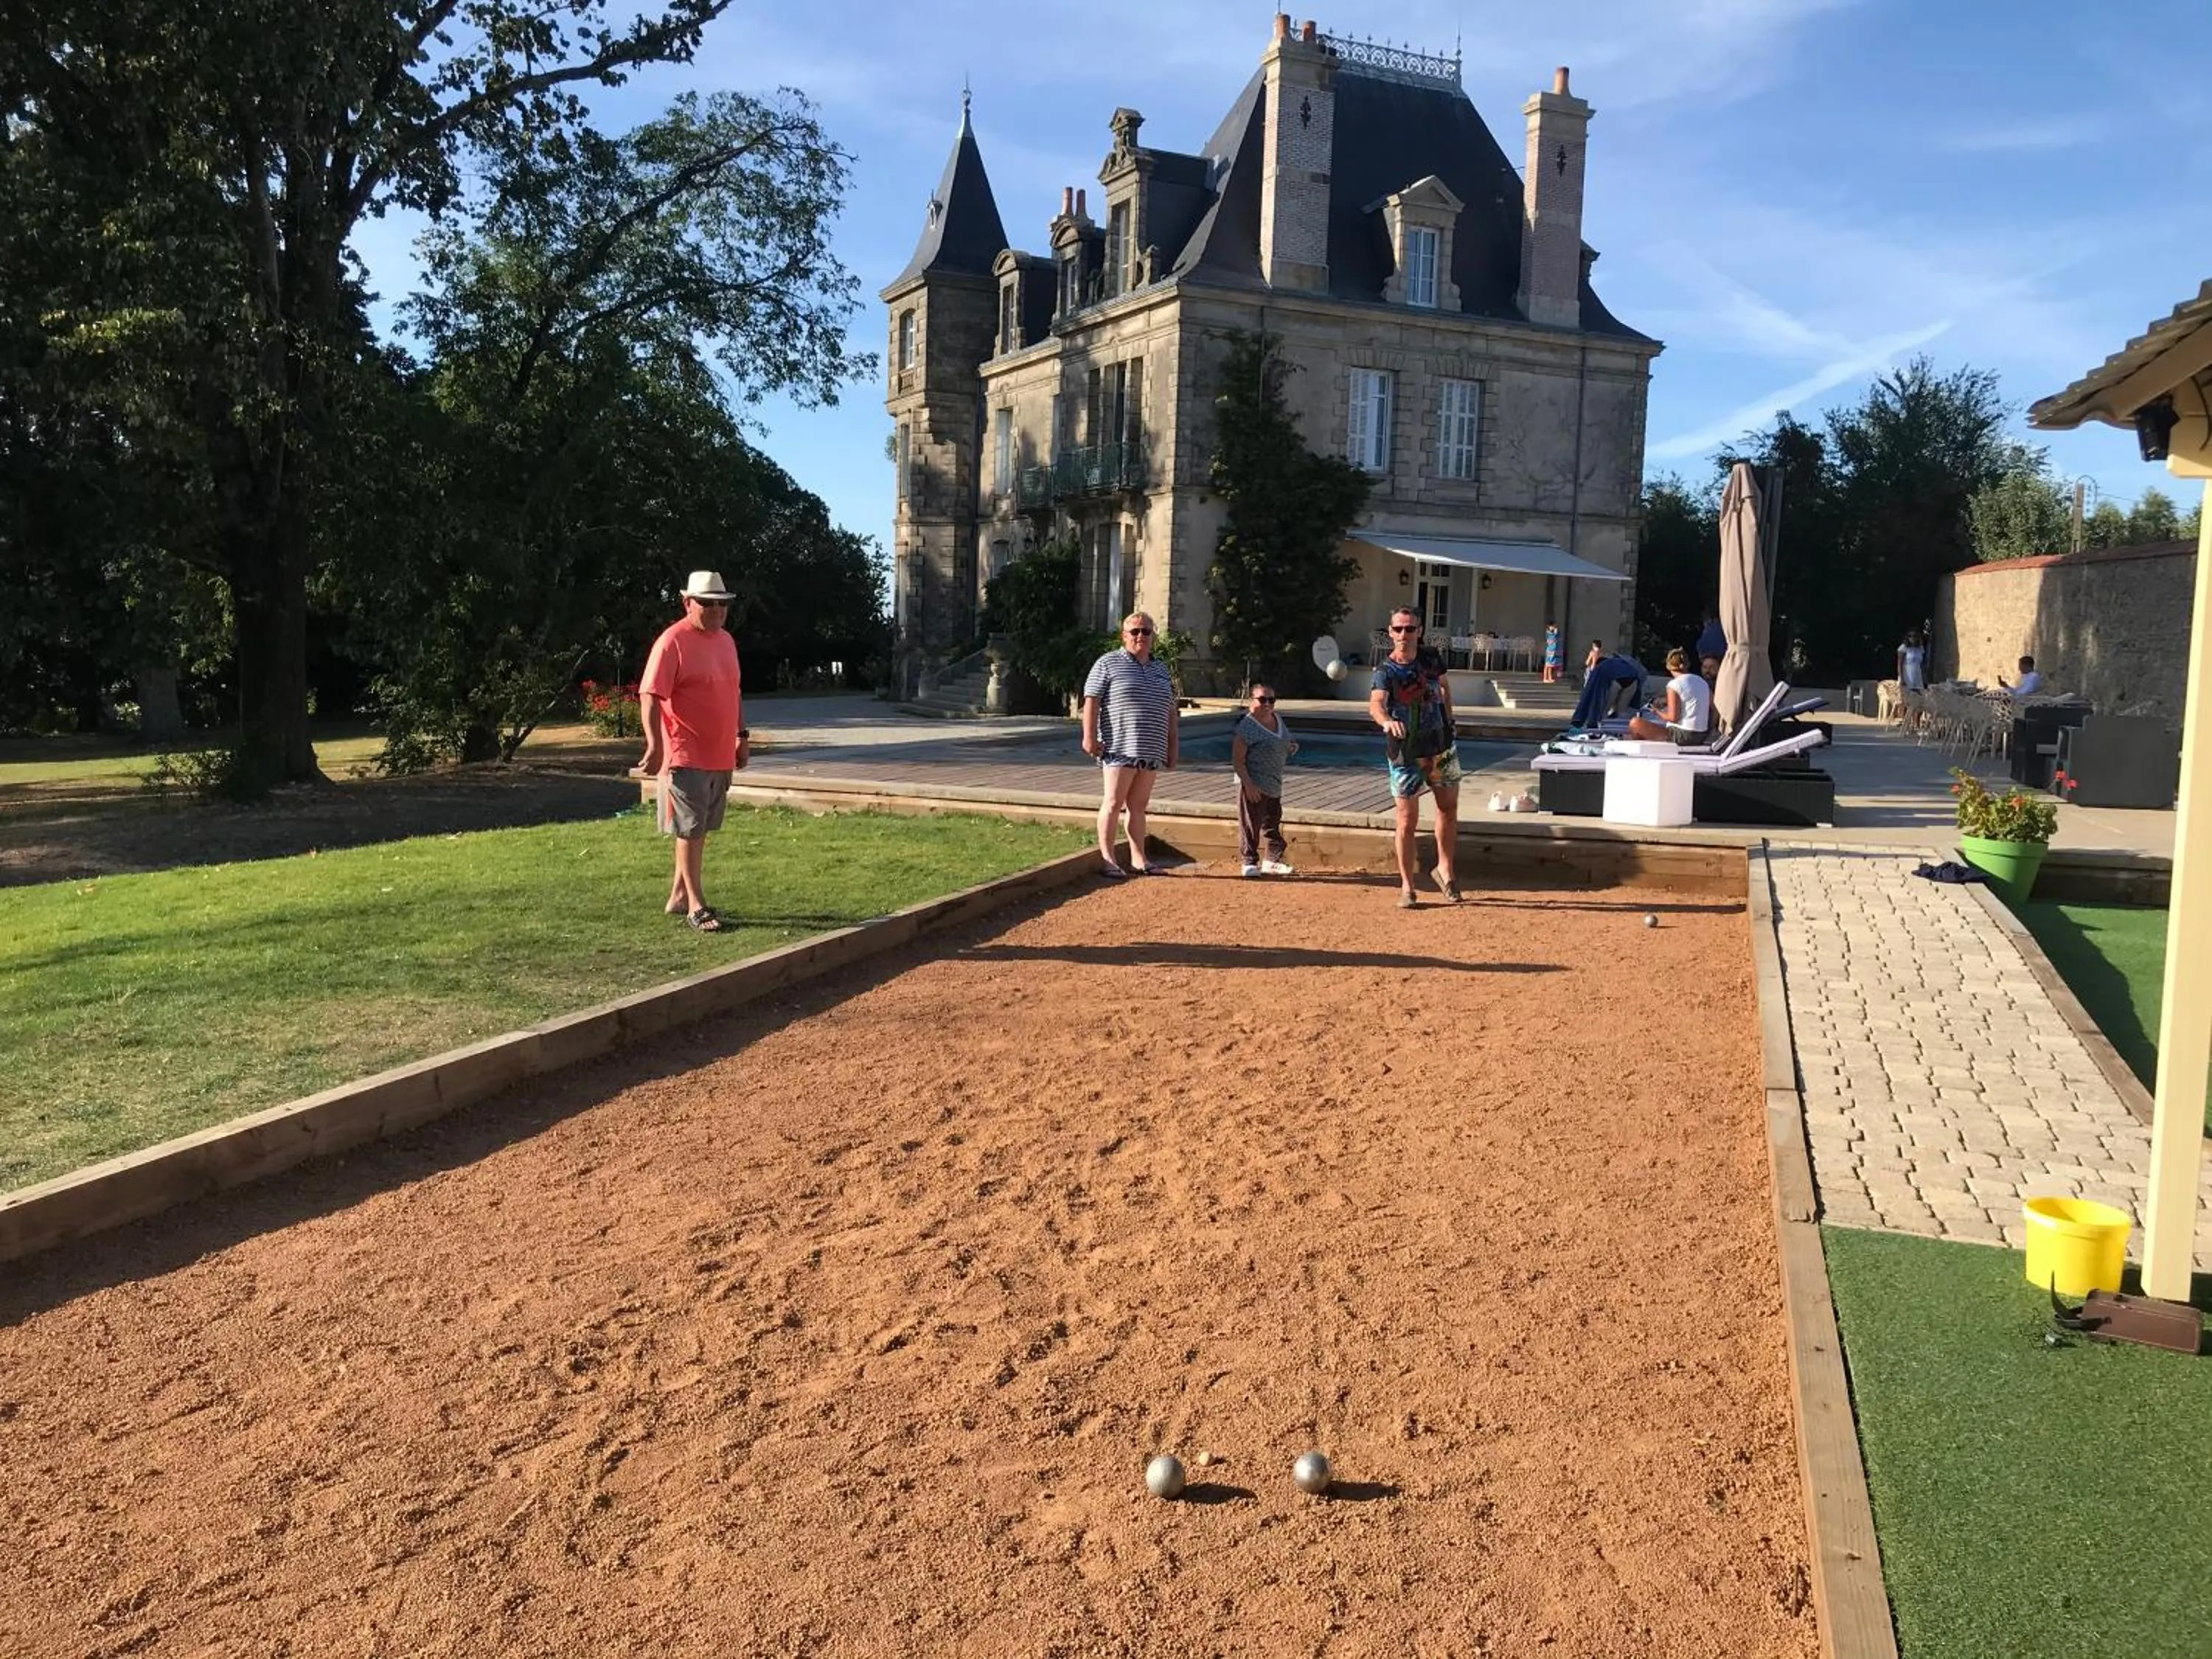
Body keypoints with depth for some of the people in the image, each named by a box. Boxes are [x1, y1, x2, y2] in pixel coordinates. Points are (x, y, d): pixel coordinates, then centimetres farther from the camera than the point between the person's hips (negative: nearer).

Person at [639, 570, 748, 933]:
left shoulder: (726, 640, 13)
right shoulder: (673, 641, -12)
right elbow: (651, 695, -17)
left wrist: (742, 735, 20)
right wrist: (655, 745, -25)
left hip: (721, 755, 8)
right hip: (687, 755, -8)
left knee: (700, 829, 14)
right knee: (690, 829, -3)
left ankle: (679, 894, 24)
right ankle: (695, 905, 2)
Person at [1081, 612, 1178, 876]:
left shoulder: (1161, 670, 18)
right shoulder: (1108, 663, 1)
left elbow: (1170, 713, 20)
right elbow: (1091, 701, -5)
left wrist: (1173, 749, 15)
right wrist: (1089, 736, -14)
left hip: (1151, 753, 5)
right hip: (1119, 748, -5)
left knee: (1139, 806, 9)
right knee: (1113, 804, -4)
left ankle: (1138, 859, 11)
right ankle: (1107, 859, 0)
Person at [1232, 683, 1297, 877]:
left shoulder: (1279, 720, 10)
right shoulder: (1247, 726, -15)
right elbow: (1237, 758, -17)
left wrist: (1291, 748, 4)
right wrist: (1248, 784, -23)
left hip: (1274, 786, 8)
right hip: (1254, 785, -8)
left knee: (1273, 824, 14)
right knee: (1251, 824, -2)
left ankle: (1272, 861, 25)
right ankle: (1250, 862, 8)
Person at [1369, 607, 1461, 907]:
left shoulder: (1431, 660, -3)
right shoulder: (1385, 671, -15)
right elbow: (1375, 703, -34)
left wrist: (1448, 721, 13)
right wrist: (1387, 721, -55)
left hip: (1440, 746, 4)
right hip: (1405, 753, -4)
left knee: (1449, 808, 14)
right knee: (1407, 821, -4)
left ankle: (1445, 869, 34)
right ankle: (1407, 888, 5)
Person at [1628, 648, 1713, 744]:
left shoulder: (1674, 685, -11)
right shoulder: (1702, 681, 10)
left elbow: (1673, 717, -17)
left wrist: (1657, 712, 3)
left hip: (1683, 736, -8)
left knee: (1635, 723, -5)